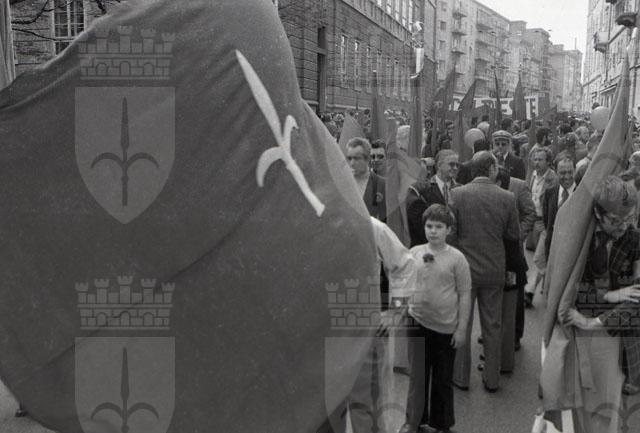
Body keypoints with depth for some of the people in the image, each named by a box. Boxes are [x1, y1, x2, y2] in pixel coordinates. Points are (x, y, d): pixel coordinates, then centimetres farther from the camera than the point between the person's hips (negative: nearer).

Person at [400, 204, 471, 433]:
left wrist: (461, 328, -6)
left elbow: (465, 295, -4)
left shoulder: (456, 258, -6)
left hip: (446, 328, -1)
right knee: (417, 376, 10)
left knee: (442, 379, 12)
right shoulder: (414, 253, 0)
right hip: (418, 323, 2)